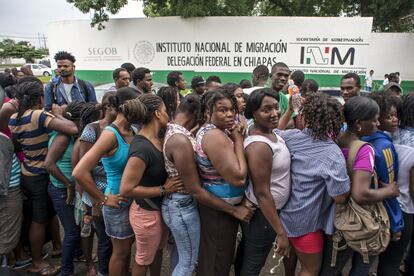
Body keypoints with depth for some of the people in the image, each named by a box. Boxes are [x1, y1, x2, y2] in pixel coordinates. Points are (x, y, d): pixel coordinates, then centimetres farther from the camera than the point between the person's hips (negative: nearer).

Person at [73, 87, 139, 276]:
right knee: (121, 251, 13)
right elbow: (79, 172, -29)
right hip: (118, 204, -7)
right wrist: (103, 199, -19)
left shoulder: (132, 131, -2)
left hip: (133, 200, 7)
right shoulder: (111, 134, -24)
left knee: (128, 246, 24)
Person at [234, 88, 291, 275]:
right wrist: (281, 233, -24)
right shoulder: (259, 146, -31)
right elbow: (262, 194, -28)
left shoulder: (268, 131, -4)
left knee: (245, 251, 30)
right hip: (261, 213, -9)